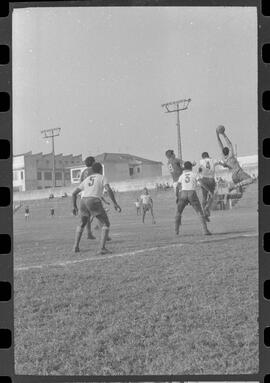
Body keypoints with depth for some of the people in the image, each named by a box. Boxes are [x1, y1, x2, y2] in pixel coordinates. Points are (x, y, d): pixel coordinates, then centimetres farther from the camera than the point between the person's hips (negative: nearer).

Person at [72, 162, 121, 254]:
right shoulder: (102, 178, 12)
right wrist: (115, 203, -7)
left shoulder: (86, 180, 28)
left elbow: (74, 193, 28)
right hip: (94, 203, -5)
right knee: (106, 224, 5)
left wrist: (74, 206, 37)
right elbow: (109, 190, -7)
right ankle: (102, 248, -11)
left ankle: (76, 246, 24)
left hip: (83, 203, 6)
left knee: (82, 224, 31)